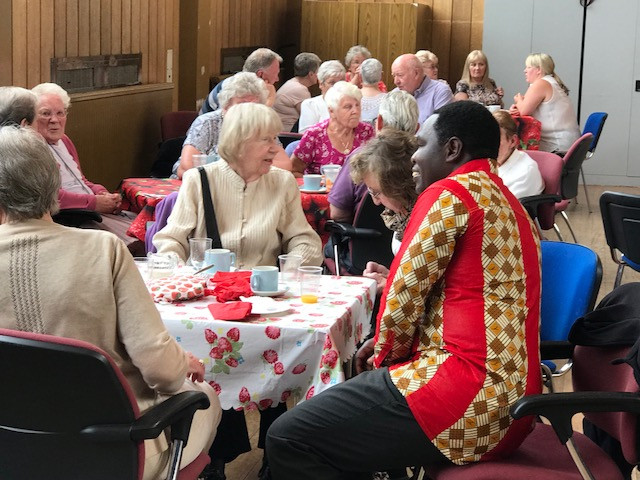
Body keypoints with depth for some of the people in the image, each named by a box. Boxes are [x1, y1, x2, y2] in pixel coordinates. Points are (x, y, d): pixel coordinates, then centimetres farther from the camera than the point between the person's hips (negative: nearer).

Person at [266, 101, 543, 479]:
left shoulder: (451, 193, -10)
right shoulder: (507, 203, 20)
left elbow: (403, 295, -10)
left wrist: (387, 353, 9)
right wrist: (386, 347, 18)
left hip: (469, 404, -11)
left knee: (288, 438, -6)